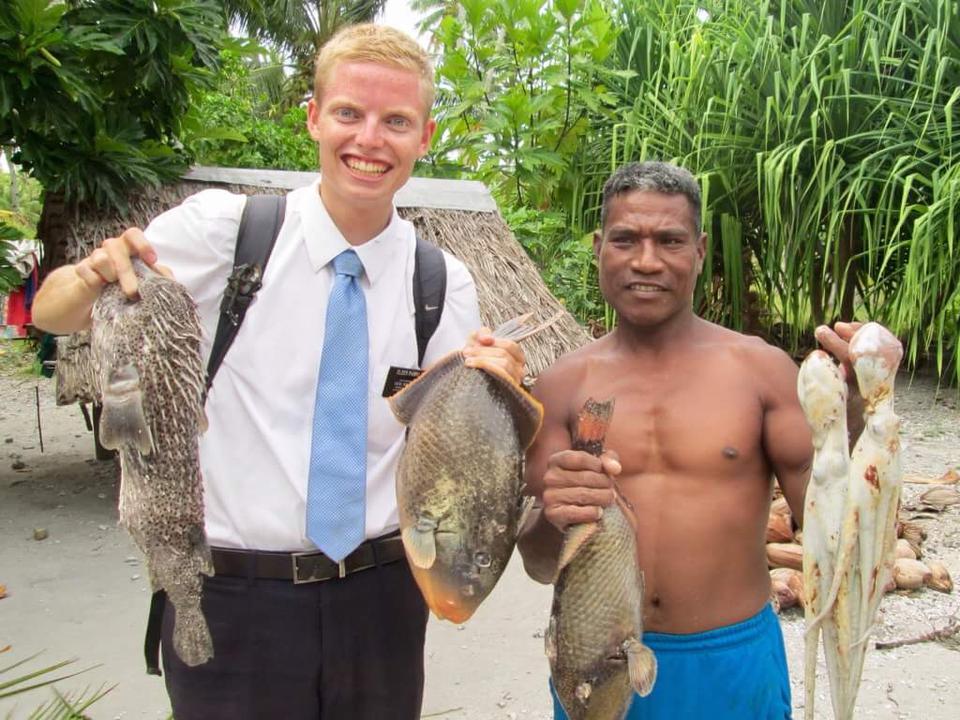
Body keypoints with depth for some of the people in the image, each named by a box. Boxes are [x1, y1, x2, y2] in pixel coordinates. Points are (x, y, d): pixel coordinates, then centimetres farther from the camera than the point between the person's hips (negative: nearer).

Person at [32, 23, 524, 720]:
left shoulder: (444, 283, -1)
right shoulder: (221, 227, -7)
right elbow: (54, 314, 0)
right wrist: (94, 278, -22)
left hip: (379, 598, 3)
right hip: (229, 592, -2)